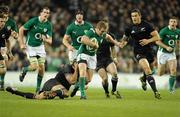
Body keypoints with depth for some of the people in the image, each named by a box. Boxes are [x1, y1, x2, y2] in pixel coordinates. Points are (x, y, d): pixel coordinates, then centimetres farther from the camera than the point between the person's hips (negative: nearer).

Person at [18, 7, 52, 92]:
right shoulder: (33, 21, -16)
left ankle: (38, 87, 12)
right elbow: (21, 29, -8)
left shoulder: (48, 25, -5)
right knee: (35, 66, -14)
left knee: (41, 68, -3)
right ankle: (24, 70, 19)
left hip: (40, 47, 4)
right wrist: (22, 43, -10)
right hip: (30, 46, -4)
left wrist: (45, 39, -28)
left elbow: (50, 41, -4)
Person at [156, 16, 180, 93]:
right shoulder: (164, 31, -16)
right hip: (162, 53, -4)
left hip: (172, 53, 4)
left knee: (173, 70, -15)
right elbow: (158, 41, -17)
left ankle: (171, 87, 1)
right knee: (160, 74, 0)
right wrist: (166, 47, -27)